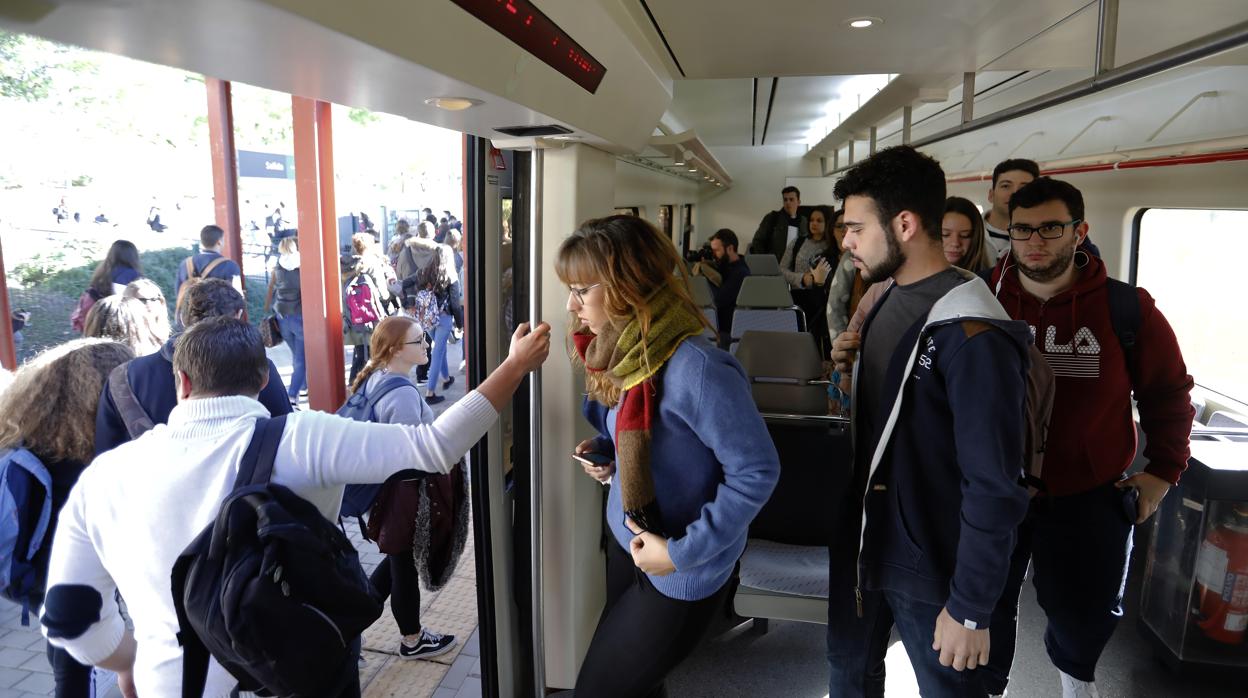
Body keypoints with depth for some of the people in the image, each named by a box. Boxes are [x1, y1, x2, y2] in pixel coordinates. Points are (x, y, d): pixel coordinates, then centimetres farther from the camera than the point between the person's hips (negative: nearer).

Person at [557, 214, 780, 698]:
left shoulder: (695, 368, -29)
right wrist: (605, 451, -4)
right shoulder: (622, 352, -2)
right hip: (625, 543, 8)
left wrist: (683, 552, -22)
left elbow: (756, 471, -24)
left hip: (682, 575, -8)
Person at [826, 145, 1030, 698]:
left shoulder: (972, 334, -24)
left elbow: (994, 487, -23)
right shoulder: (886, 298, 3)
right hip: (861, 540, 8)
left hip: (927, 564, -7)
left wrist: (970, 609, -19)